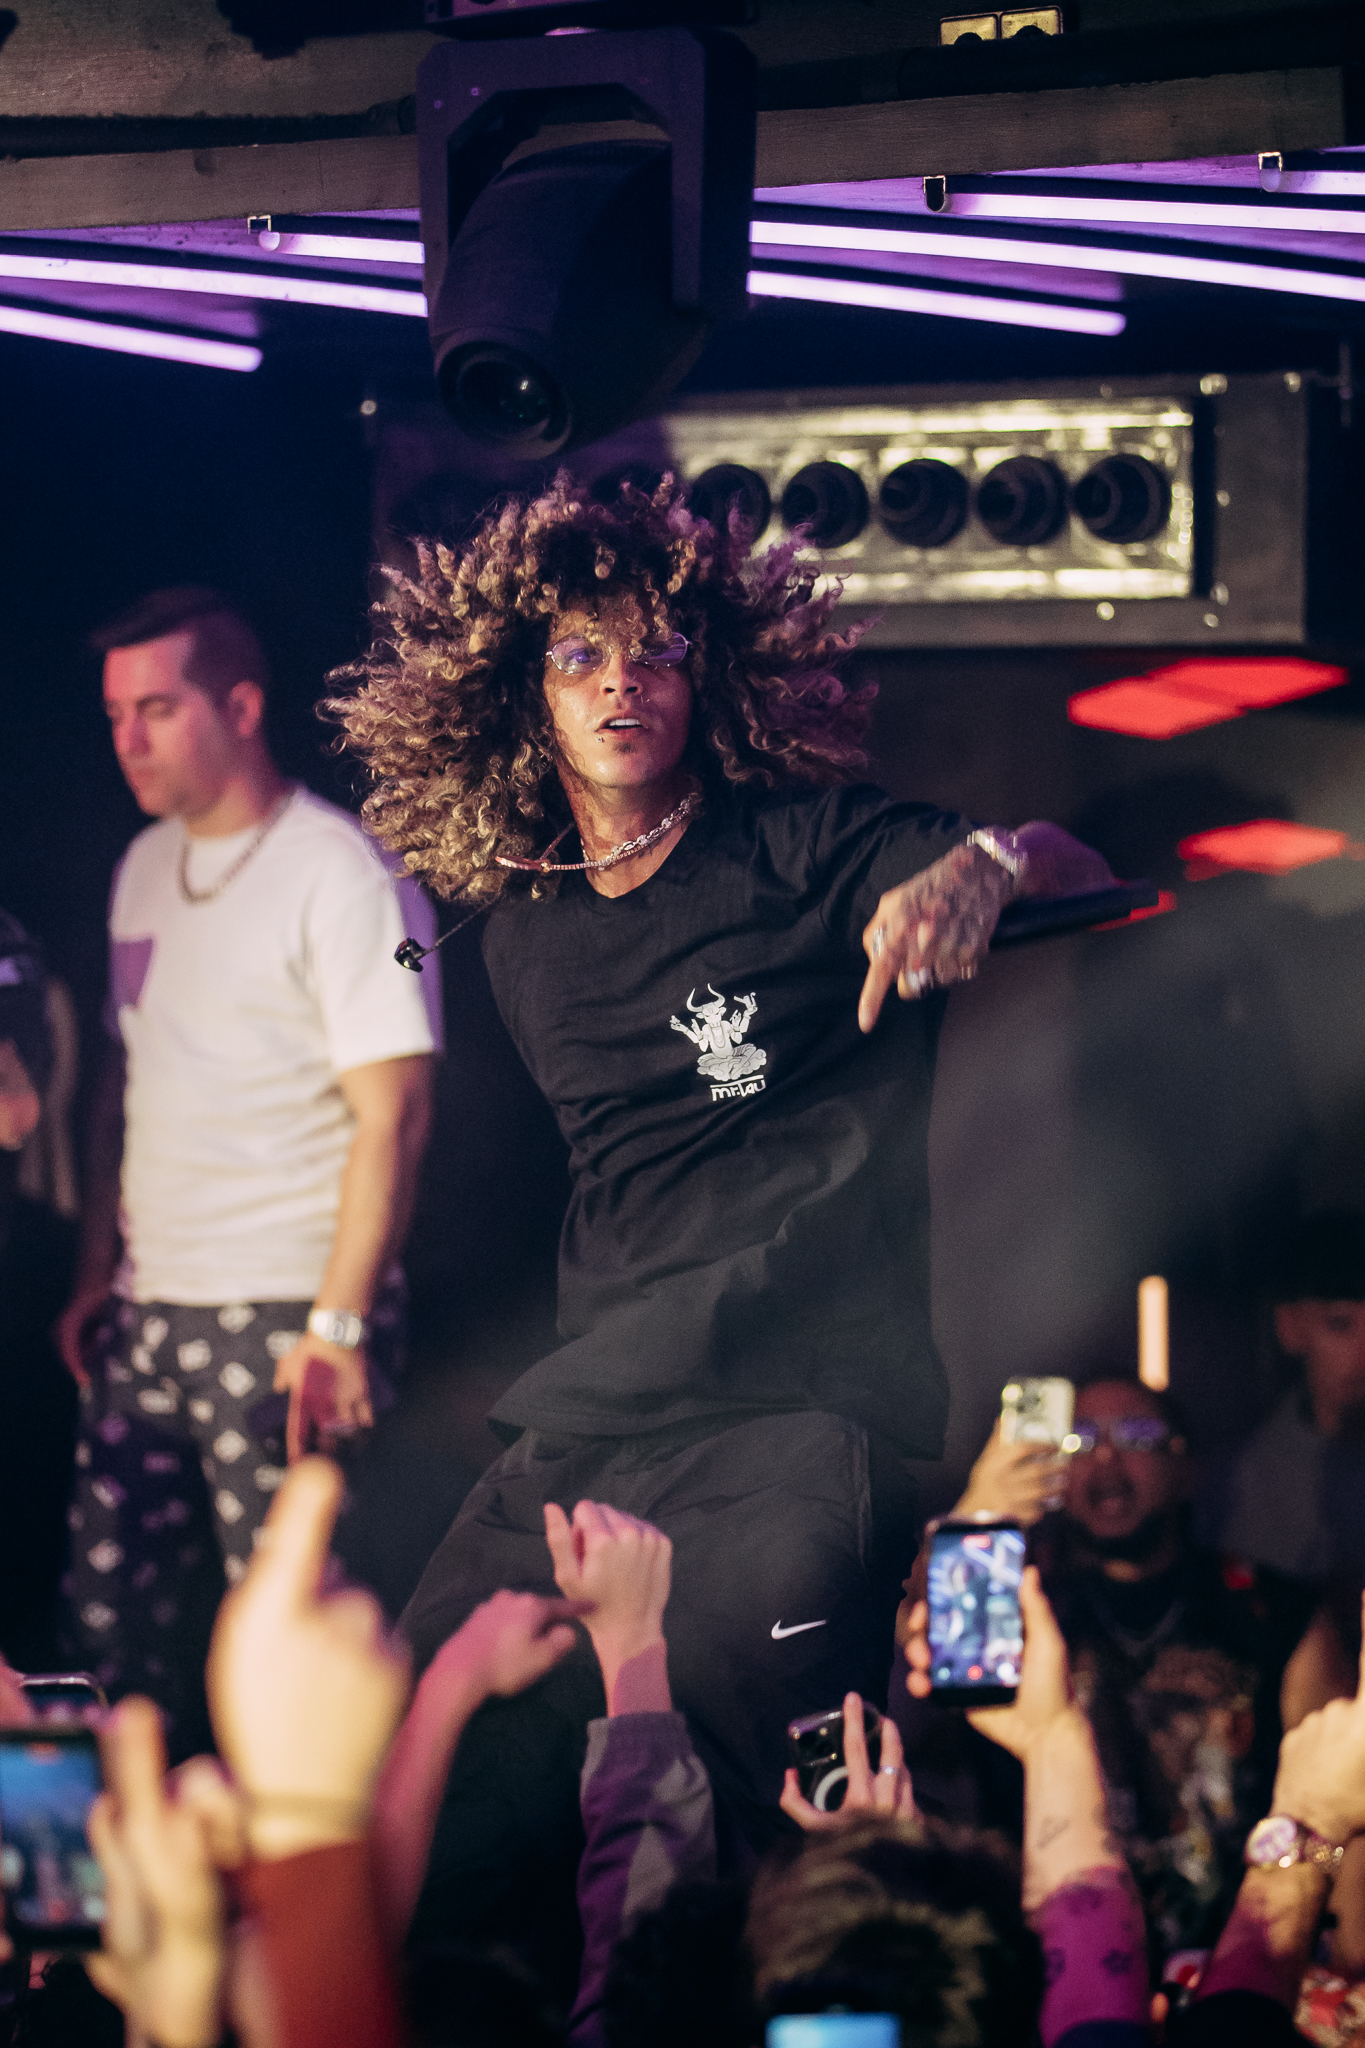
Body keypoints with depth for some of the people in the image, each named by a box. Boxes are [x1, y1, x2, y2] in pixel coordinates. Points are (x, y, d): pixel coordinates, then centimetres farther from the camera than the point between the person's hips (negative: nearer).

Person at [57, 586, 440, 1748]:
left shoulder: (340, 875, -9)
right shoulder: (146, 867, 14)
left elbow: (393, 1113, -13)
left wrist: (338, 1325, -18)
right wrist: (99, 1274, 15)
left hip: (282, 1318, -7)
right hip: (149, 1318, 7)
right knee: (112, 1604, 6)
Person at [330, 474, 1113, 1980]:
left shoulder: (807, 845, 0)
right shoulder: (522, 927, 16)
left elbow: (1083, 879, -7)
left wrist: (985, 864, -29)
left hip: (800, 1426, -6)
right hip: (580, 1447, 6)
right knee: (417, 1852, 2)